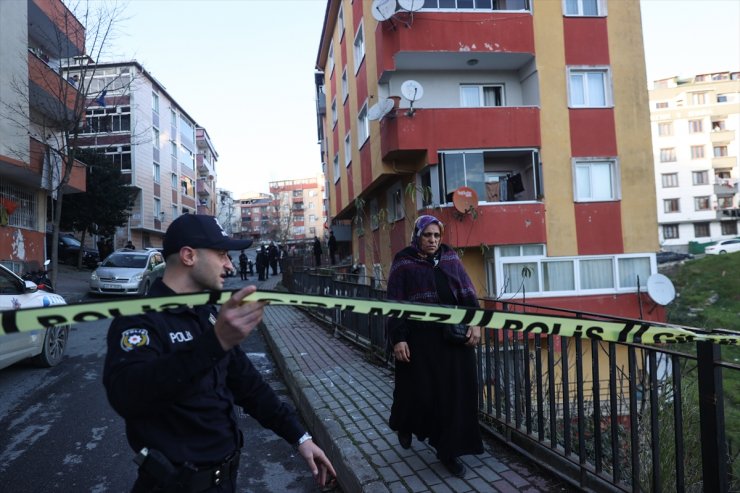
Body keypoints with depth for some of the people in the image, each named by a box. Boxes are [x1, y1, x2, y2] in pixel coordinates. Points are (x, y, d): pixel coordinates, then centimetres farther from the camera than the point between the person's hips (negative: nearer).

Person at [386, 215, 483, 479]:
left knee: (455, 391, 4)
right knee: (419, 390, 5)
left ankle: (448, 450, 18)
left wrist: (474, 322, -5)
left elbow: (467, 291, 8)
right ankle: (404, 426, 38)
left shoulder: (450, 257, 10)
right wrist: (398, 339, -12)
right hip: (420, 338, -3)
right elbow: (395, 304, -5)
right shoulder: (403, 263, -1)